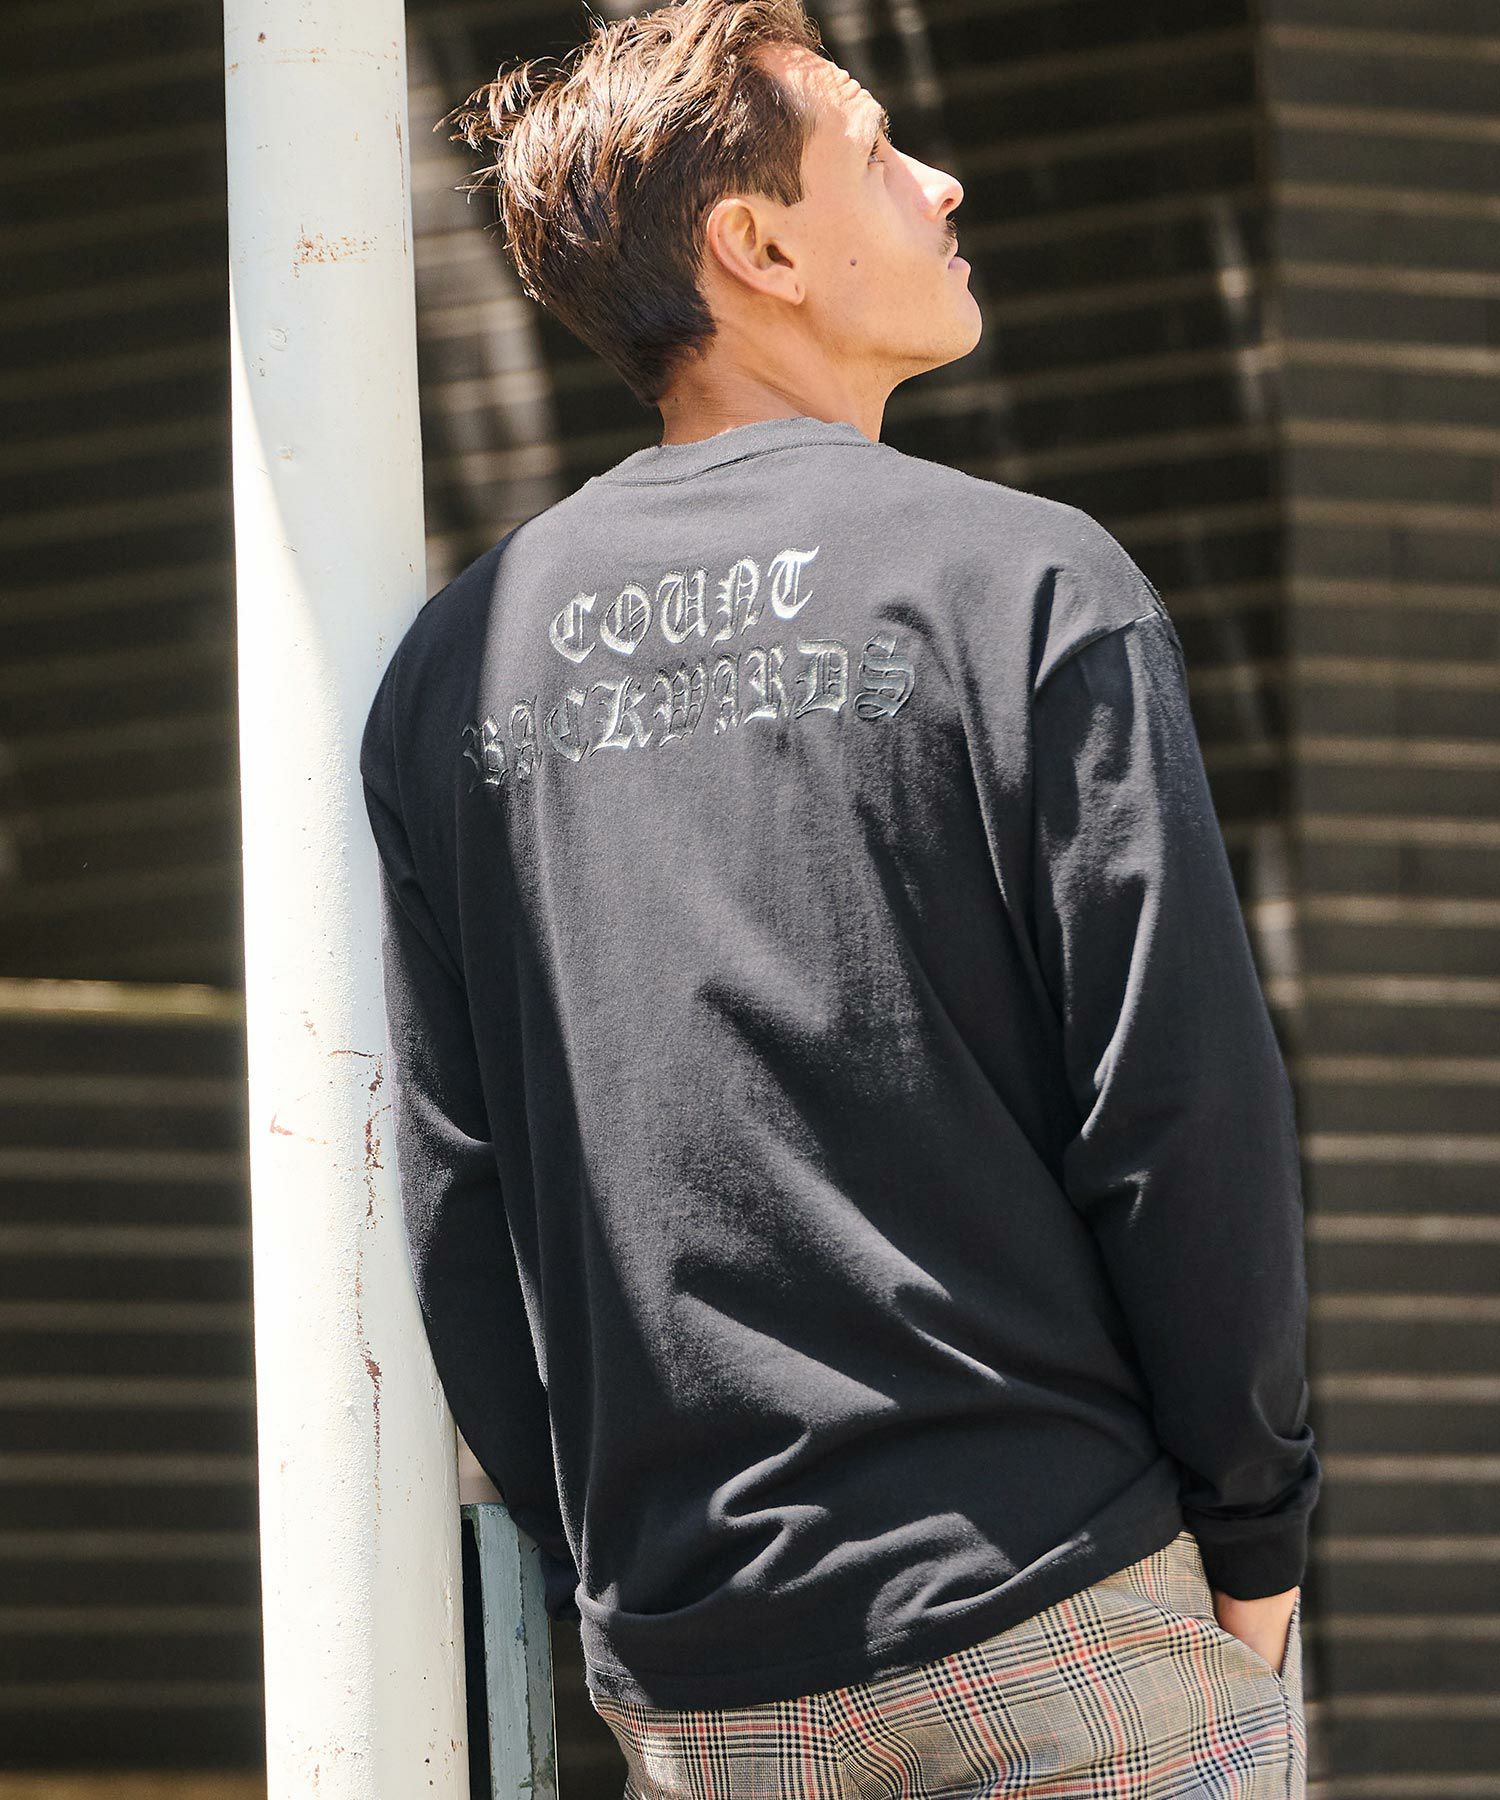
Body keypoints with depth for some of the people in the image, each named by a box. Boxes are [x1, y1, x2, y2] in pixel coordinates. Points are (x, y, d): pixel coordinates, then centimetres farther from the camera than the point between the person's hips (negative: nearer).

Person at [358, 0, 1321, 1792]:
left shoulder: (456, 664, 8)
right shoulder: (1021, 582, -6)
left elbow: (450, 1191, 7)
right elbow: (1182, 1098, -10)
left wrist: (594, 1565, 14)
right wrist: (1255, 1521, 0)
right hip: (1064, 1627, -4)